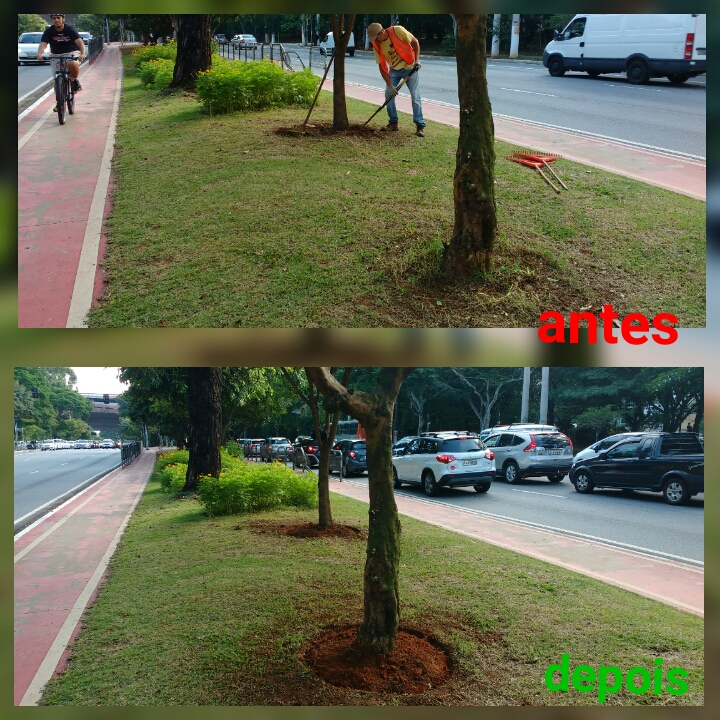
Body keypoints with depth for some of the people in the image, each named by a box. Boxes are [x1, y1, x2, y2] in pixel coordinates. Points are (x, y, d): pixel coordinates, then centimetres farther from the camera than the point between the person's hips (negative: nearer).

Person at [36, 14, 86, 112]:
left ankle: (75, 80, -8)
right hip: (56, 55, 3)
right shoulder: (49, 31, -7)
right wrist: (39, 53, -42)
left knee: (72, 64, -39)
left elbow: (79, 41, -26)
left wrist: (83, 53, -46)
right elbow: (43, 43, -20)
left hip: (72, 53, -3)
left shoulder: (70, 29, -11)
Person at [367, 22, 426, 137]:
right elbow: (382, 66, -9)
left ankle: (420, 126, -5)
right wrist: (390, 85, -15)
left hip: (410, 68, -4)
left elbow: (415, 42, -12)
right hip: (394, 70, 4)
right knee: (389, 95, -1)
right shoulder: (376, 46, -13)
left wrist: (417, 60, -19)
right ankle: (393, 123, 11)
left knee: (415, 96, -8)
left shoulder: (397, 31, -24)